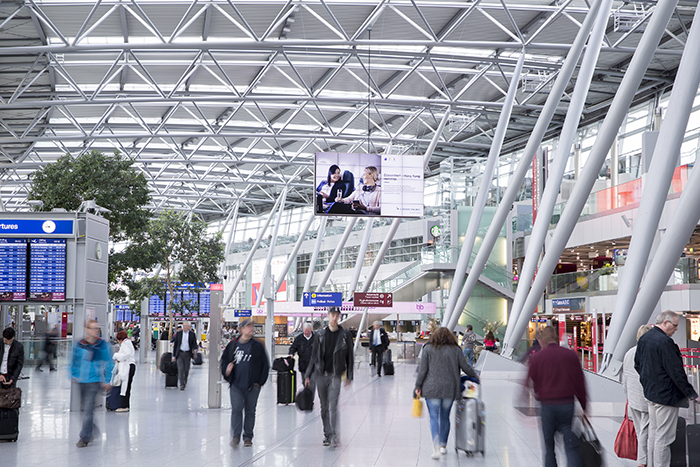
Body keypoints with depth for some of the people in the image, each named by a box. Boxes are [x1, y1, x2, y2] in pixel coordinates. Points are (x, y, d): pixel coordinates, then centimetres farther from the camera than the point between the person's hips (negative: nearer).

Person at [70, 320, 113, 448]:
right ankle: (92, 429, 35)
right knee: (86, 408, 15)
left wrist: (107, 380, 0)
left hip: (94, 381, -4)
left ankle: (84, 438, -4)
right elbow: (74, 360, 15)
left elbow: (108, 364, 2)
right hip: (81, 380, 4)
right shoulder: (80, 344, 4)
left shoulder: (102, 345, -3)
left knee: (88, 409, -9)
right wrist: (73, 375, 6)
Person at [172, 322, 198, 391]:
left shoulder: (192, 334, 1)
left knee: (186, 369, 8)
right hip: (180, 353, -1)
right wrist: (174, 355, 2)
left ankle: (185, 382, 31)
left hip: (188, 354, 1)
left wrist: (195, 350, -22)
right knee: (181, 369, -10)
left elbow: (194, 344, 2)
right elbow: (175, 344, 6)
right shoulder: (178, 333, 3)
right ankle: (182, 385, -11)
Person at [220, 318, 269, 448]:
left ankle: (248, 437, 18)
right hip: (236, 385, 0)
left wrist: (259, 382, -1)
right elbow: (224, 360, 18)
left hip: (252, 386, 0)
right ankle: (236, 436, -4)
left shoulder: (257, 347, 2)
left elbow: (265, 365, 5)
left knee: (250, 410, 7)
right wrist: (226, 371, -1)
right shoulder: (232, 345, 6)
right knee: (236, 408, -8)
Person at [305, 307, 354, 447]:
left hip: (335, 375, -3)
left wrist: (349, 376, 3)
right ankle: (327, 435, 17)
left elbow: (350, 357, 7)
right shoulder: (321, 335, 8)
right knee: (324, 407, 7)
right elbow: (314, 356, 11)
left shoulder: (345, 336, 3)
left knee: (333, 406, -15)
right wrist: (308, 375, 8)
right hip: (321, 374, 3)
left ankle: (335, 436, -19)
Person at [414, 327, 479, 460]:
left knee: (434, 418, -2)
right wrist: (475, 376, 24)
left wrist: (418, 386, 1)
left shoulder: (428, 348, 1)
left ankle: (436, 448, -17)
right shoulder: (455, 350, 4)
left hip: (432, 389, -2)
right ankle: (443, 446, 24)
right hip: (450, 389, 2)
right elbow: (465, 367, 7)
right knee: (445, 417, 16)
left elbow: (423, 369, -3)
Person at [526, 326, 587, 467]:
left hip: (547, 406, 0)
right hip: (568, 404, 1)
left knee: (549, 446, 11)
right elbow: (580, 382, 6)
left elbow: (532, 384, 7)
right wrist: (584, 406, 11)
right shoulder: (571, 355, 4)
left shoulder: (536, 358, 1)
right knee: (571, 446, 1)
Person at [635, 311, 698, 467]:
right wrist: (692, 394, -16)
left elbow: (637, 365, 17)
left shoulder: (643, 339, 8)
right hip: (666, 395, -10)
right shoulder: (665, 342, -22)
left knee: (653, 432, 19)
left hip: (650, 393, 10)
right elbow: (676, 371, -22)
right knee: (664, 436, -3)